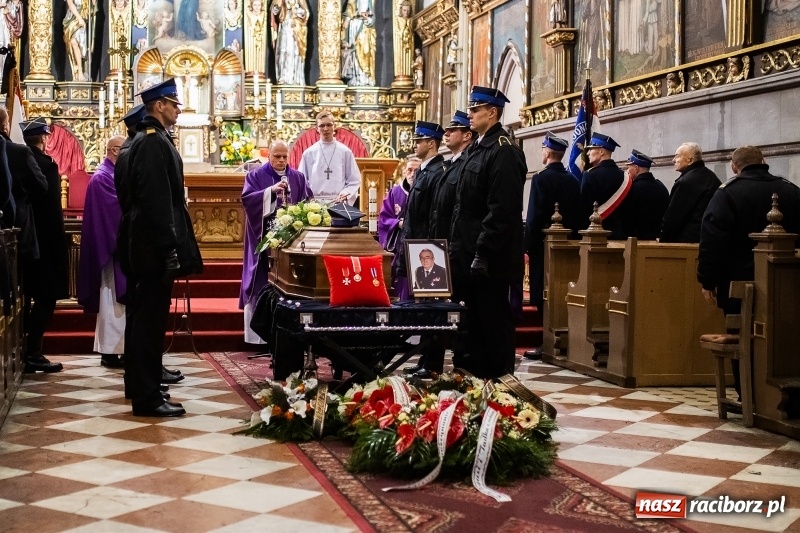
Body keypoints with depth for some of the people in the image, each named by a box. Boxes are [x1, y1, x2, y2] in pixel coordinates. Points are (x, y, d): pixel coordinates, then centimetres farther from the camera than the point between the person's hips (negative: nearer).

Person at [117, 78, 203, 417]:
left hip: (141, 241, 11)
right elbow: (157, 200, -23)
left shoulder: (143, 140, 15)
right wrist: (169, 248, -24)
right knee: (152, 317, -7)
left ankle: (140, 382, 29)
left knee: (143, 315, 17)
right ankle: (147, 398, -3)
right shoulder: (155, 143, -16)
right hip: (155, 244, -11)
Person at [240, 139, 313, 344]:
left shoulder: (298, 178, 12)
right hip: (265, 238, -2)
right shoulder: (256, 175, 4)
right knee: (264, 283, -4)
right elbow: (246, 198, -10)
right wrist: (271, 190, -21)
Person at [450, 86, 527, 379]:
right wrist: (460, 249, 15)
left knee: (494, 320, -1)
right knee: (475, 319, 15)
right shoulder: (478, 148, 15)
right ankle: (476, 374, 24)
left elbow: (503, 210, -21)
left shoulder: (504, 151, -14)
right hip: (471, 255, 9)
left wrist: (483, 254, -22)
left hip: (490, 258, -9)